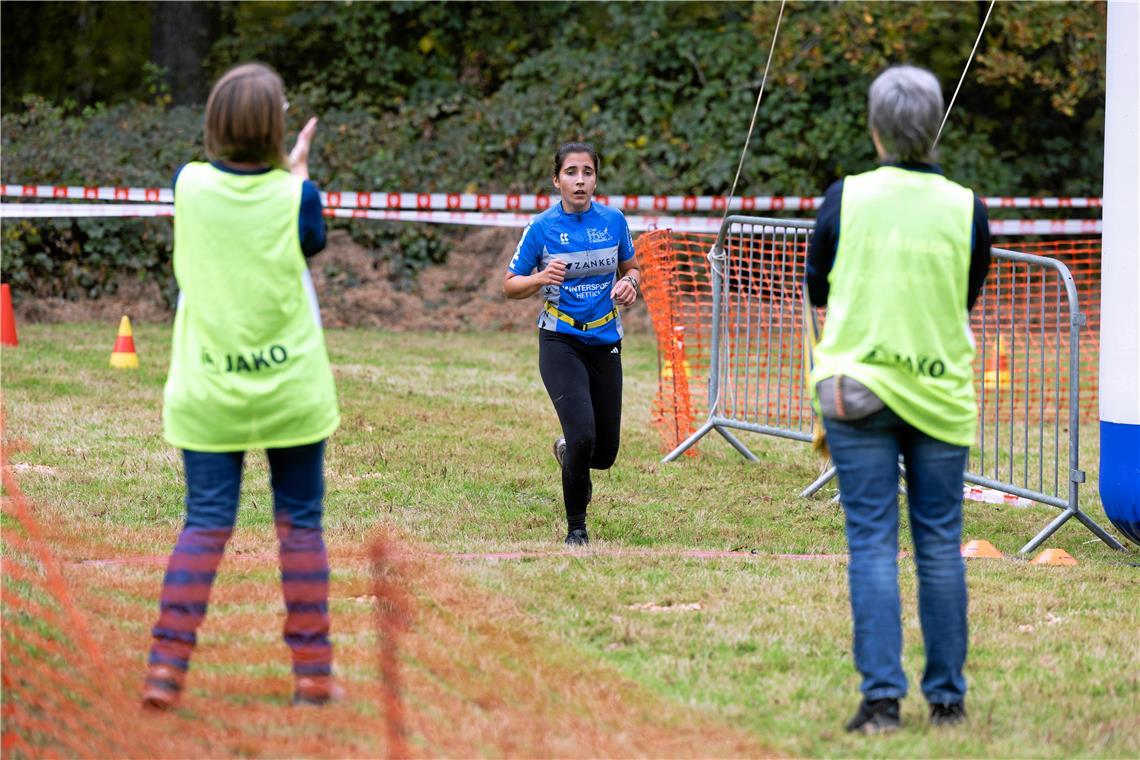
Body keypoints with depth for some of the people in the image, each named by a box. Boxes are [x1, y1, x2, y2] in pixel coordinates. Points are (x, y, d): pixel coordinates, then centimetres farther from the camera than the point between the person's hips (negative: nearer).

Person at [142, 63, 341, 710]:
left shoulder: (190, 186, -5)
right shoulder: (296, 195, -10)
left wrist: (286, 173, 23)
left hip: (208, 393, 2)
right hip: (291, 390, -2)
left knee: (205, 525, 4)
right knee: (301, 524, 9)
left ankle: (167, 667, -7)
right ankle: (312, 671, 12)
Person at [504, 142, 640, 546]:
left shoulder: (614, 221, 0)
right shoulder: (542, 227, -7)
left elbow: (631, 269, 15)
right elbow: (510, 285, -1)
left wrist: (630, 284, -8)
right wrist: (541, 278, -21)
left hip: (605, 343, 3)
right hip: (560, 342, -3)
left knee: (605, 452, 8)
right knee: (583, 436, -21)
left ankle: (568, 451, 46)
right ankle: (576, 527, 0)